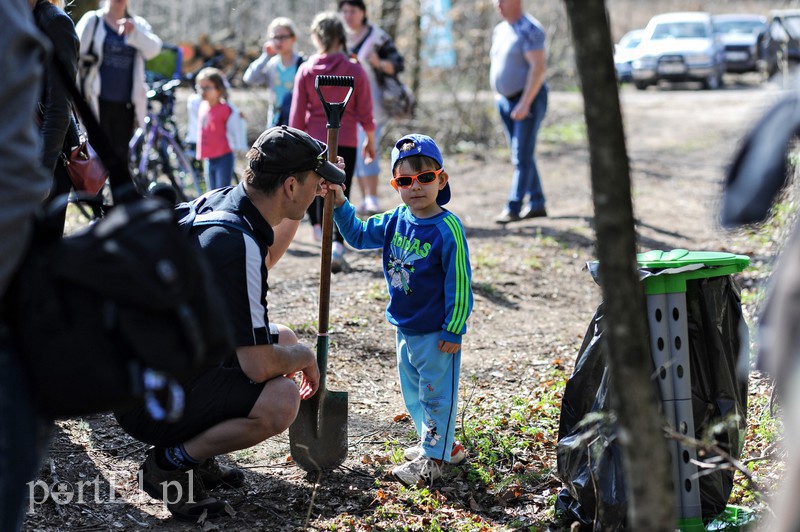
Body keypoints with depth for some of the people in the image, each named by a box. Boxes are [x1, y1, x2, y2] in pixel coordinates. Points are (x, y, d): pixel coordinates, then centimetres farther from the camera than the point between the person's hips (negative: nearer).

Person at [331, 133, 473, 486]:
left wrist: (454, 330, -16)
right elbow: (358, 235, 15)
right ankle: (438, 443, 36)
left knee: (436, 393, 3)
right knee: (413, 391, 20)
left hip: (437, 333, -8)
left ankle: (433, 458, 14)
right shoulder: (395, 222, 1)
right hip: (405, 328, 8)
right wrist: (339, 204, 0)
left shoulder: (448, 229, -19)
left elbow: (459, 283, -17)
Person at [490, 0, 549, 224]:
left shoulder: (529, 30, -16)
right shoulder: (500, 31, 11)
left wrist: (525, 103, -26)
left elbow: (538, 68, -22)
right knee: (522, 157, 11)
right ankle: (537, 204, 17)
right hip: (505, 100, 9)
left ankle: (513, 208, -9)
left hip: (529, 99, -9)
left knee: (522, 157, -9)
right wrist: (499, 98, 17)